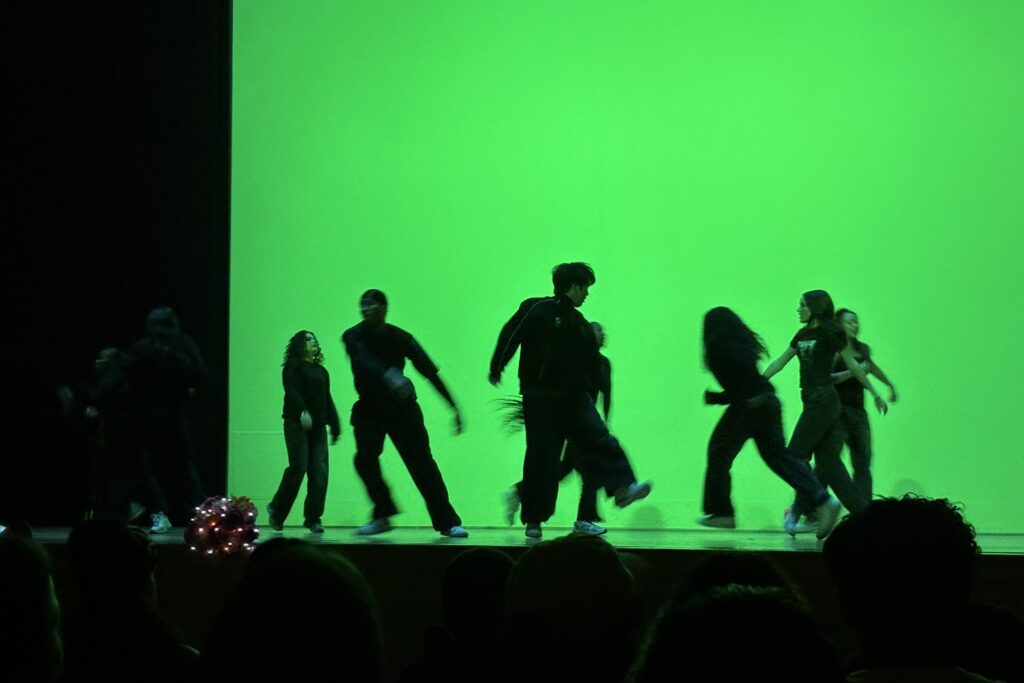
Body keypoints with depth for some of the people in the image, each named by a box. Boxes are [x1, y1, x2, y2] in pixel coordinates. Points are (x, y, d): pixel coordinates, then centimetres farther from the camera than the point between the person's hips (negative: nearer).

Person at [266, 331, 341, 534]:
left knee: (319, 471, -6)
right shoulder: (292, 366, 3)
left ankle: (313, 519, -3)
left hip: (318, 426, 5)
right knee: (298, 467, -11)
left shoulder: (321, 371, 21)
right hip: (297, 423, -5)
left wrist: (335, 425, 14)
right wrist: (302, 411, -29)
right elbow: (292, 391, -12)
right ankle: (276, 510, 8)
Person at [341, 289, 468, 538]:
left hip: (402, 408, -1)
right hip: (369, 410, 1)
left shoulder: (401, 338, -9)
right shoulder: (353, 337, -12)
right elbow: (365, 362, -34)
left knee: (422, 462, -7)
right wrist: (390, 376, -54)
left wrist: (454, 407, -11)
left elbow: (430, 372, -7)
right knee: (365, 457, -19)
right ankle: (382, 516, -4)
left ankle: (447, 522, -3)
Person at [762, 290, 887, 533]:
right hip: (812, 401, 8)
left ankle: (801, 510, -2)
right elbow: (779, 362, 19)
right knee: (827, 460, 6)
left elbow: (852, 365, -3)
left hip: (823, 401, -8)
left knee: (796, 456, -7)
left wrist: (875, 393, 2)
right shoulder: (802, 335, 15)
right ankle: (862, 511, 8)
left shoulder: (830, 334, -7)